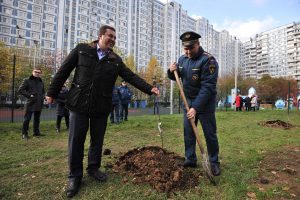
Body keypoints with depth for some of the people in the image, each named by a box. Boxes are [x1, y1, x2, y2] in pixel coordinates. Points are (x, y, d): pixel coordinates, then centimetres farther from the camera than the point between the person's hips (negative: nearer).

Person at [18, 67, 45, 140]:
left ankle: (36, 132, 21)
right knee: (27, 119, -1)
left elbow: (43, 91, 27)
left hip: (39, 104, 5)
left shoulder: (41, 82, 15)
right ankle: (24, 133, 8)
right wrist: (29, 95, -14)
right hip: (30, 103, -5)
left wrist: (42, 97, 8)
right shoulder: (27, 80, 0)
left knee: (37, 119, 12)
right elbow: (20, 90, -5)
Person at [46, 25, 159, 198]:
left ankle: (93, 168, 34)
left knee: (97, 140, 12)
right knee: (76, 141, 4)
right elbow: (64, 71, 5)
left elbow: (132, 77, 2)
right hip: (79, 104, -1)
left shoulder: (116, 60, 7)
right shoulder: (82, 49, 3)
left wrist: (149, 88, -8)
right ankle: (75, 176, 22)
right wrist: (52, 92, 5)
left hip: (101, 107, 2)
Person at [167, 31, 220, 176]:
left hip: (205, 102, -6)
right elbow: (175, 77, 14)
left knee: (210, 133, 4)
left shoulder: (208, 60, -19)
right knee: (188, 132, 9)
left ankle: (214, 162, 21)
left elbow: (207, 87, -25)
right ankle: (190, 160, 24)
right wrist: (171, 71, -10)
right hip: (188, 101, 6)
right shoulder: (182, 59, 2)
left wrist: (196, 107, -29)